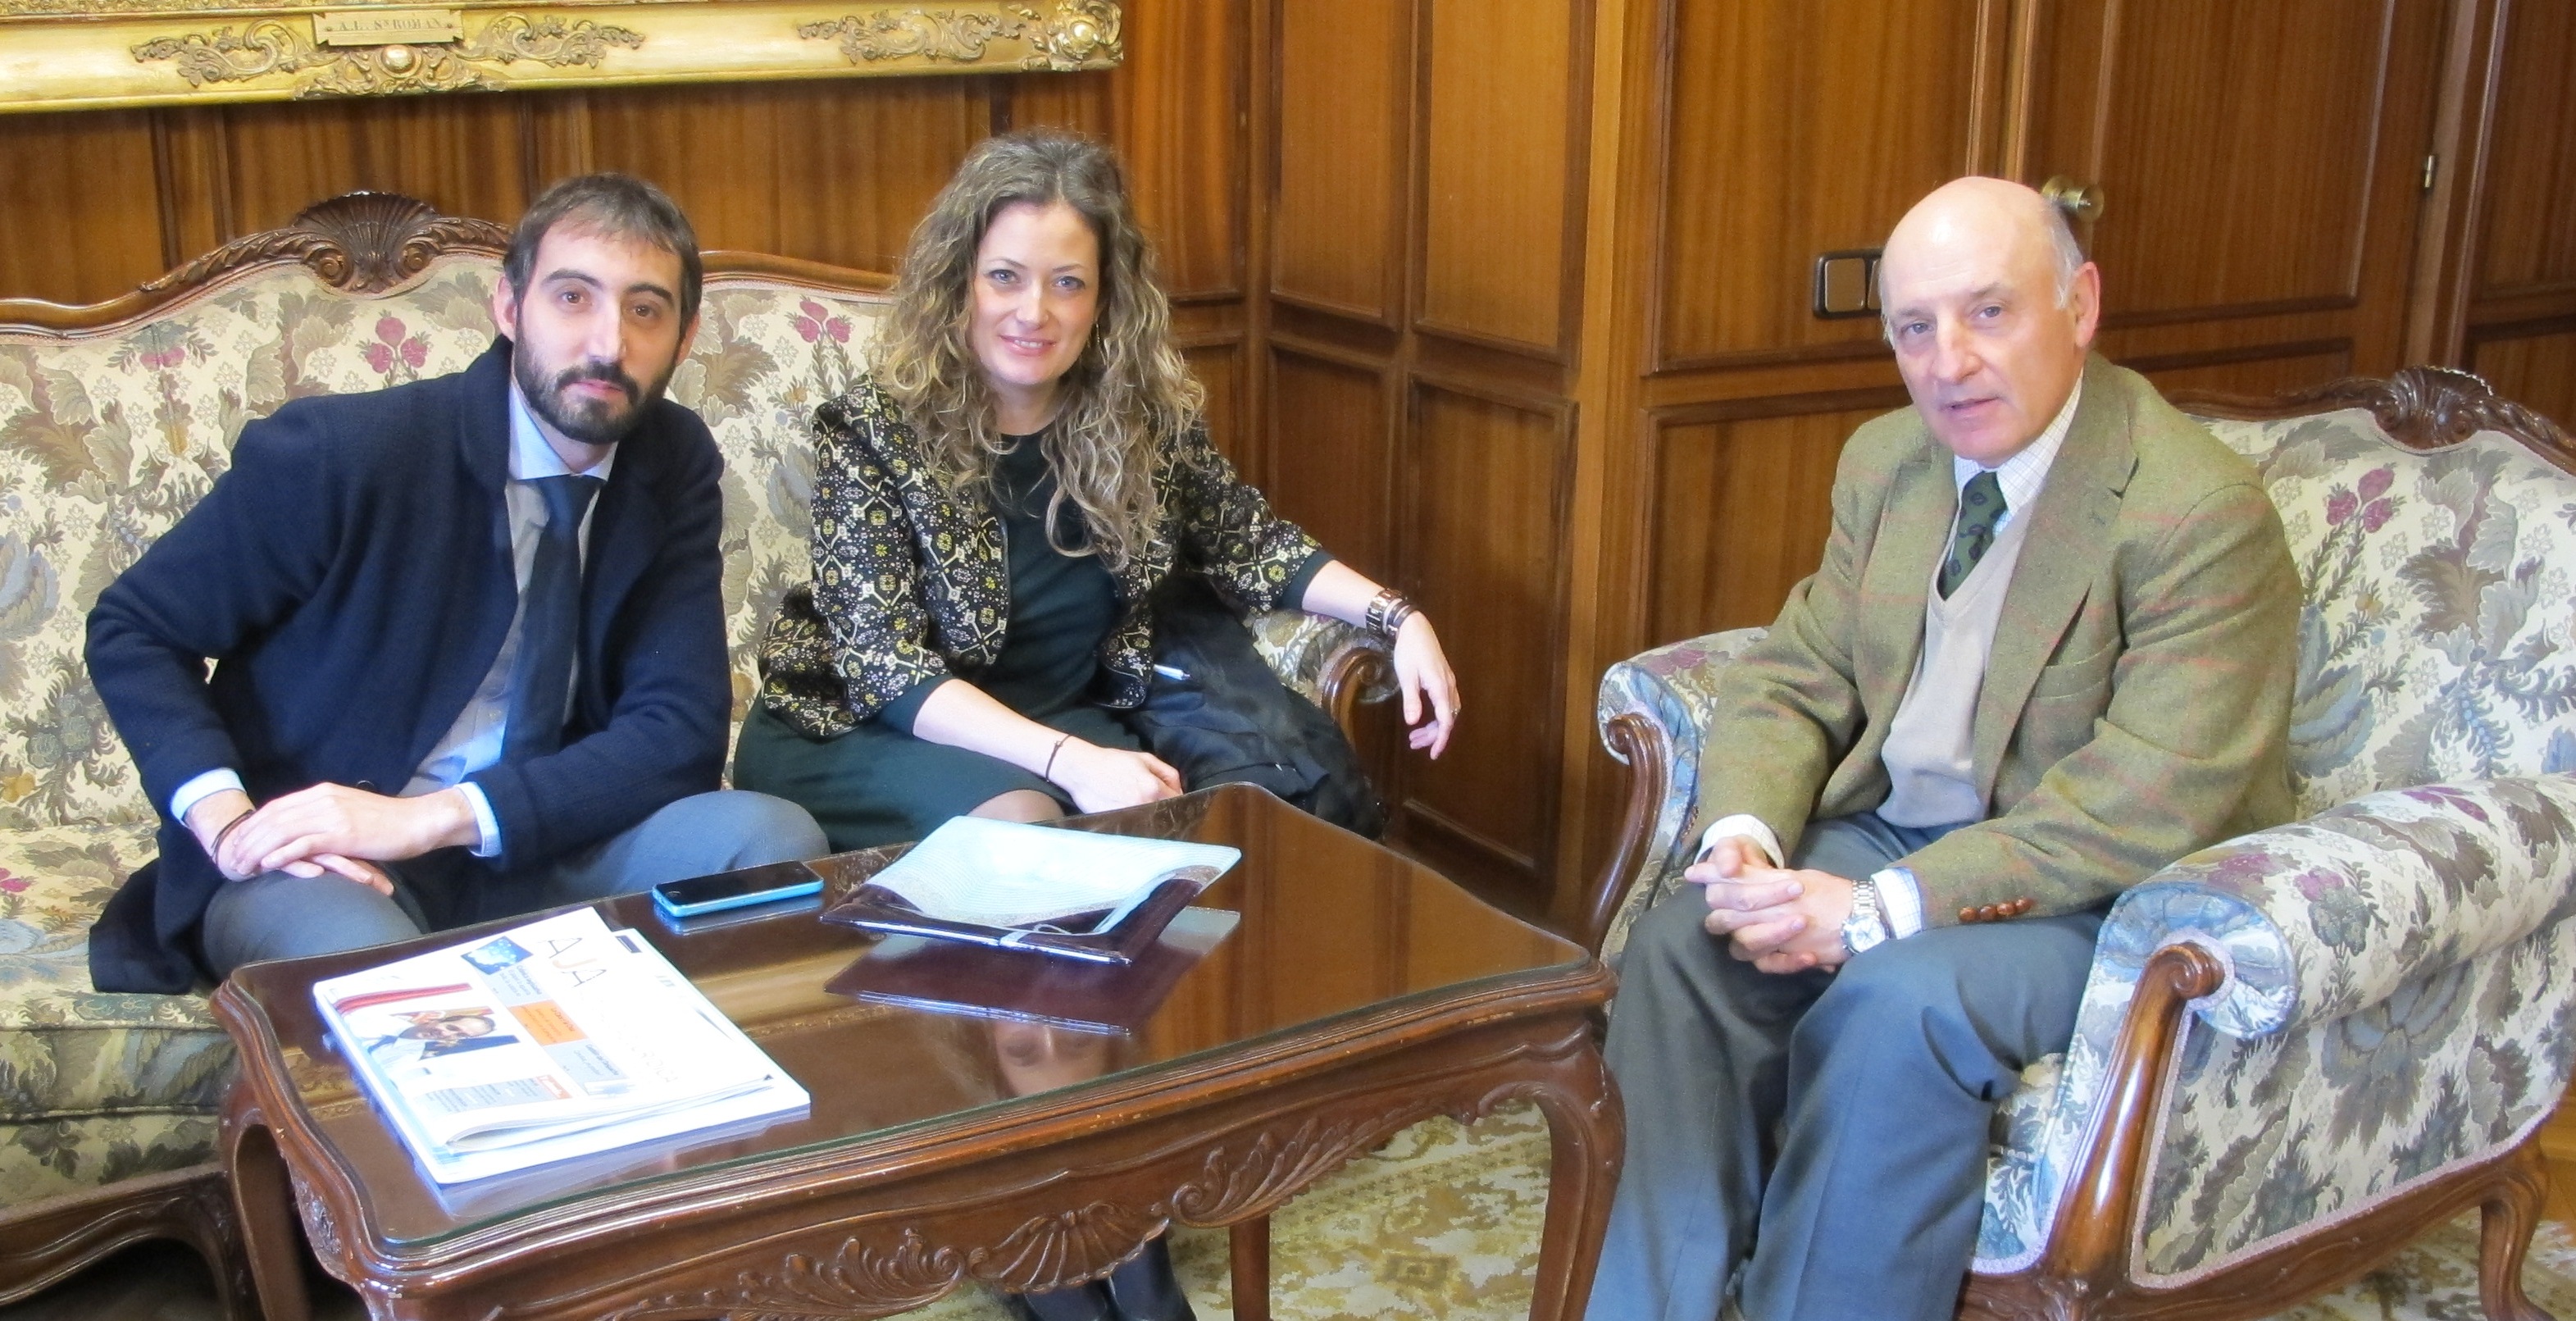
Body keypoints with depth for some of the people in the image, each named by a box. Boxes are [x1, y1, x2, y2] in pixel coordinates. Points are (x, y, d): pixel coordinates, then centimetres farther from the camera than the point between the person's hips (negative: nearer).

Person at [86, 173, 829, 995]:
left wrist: (431, 818, -22)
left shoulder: (676, 467, -3)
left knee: (773, 838, -21)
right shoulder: (339, 449, -14)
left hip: (537, 851, 5)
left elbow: (681, 728, -9)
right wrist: (228, 823, -21)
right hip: (318, 865, -4)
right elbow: (130, 632, -3)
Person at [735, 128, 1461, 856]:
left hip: (1060, 719, 5)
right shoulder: (871, 432, -18)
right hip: (856, 731, -4)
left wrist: (1399, 618, -6)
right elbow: (888, 669, -22)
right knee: (1018, 823, -33)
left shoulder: (1143, 416, -6)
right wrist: (1067, 761, -35)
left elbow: (1251, 543, 10)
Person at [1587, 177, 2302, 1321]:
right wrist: (1743, 834, -15)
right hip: (1889, 833, 6)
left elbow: (2147, 810, -24)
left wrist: (1884, 911, -28)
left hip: (2109, 894, -6)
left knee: (1899, 1004, -33)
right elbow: (1792, 680, 7)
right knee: (1683, 943, -18)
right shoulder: (1885, 462, 6)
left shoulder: (2203, 514, -18)